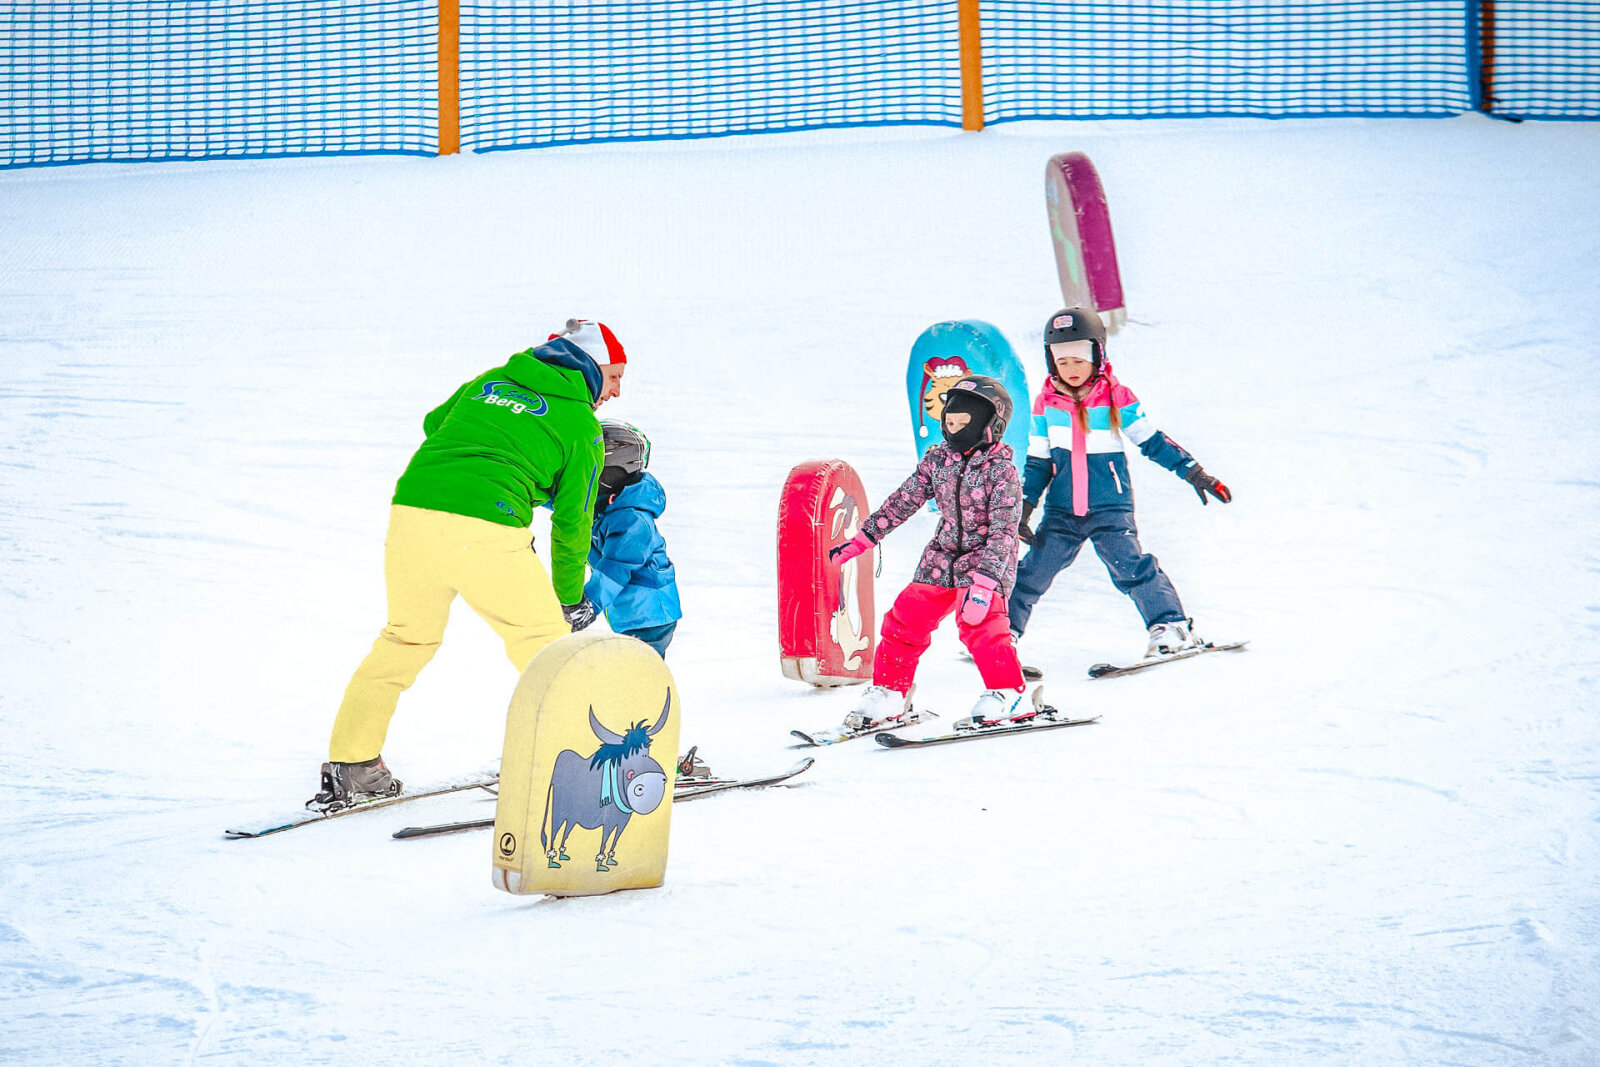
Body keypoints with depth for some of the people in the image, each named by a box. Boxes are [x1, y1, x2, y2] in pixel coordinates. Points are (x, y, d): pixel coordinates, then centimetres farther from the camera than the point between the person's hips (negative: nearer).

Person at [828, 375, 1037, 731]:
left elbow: (1003, 531, -20)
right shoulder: (937, 459, 1)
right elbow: (903, 501, 10)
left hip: (987, 559, -6)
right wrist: (862, 539, 9)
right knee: (907, 616, 2)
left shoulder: (1000, 470, -16)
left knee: (979, 622, -25)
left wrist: (984, 582, -30)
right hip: (944, 557, 6)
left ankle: (1007, 696, -12)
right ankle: (889, 693, 16)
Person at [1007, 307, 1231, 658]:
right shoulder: (1046, 404, 6)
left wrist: (1194, 472, 2)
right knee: (1034, 571, 1)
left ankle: (1170, 626, -9)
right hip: (1061, 511, 3)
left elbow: (1153, 441, 5)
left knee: (1130, 566, -17)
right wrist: (1024, 506, 9)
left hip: (1111, 507, -3)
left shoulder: (1117, 399, -2)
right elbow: (1037, 462, 14)